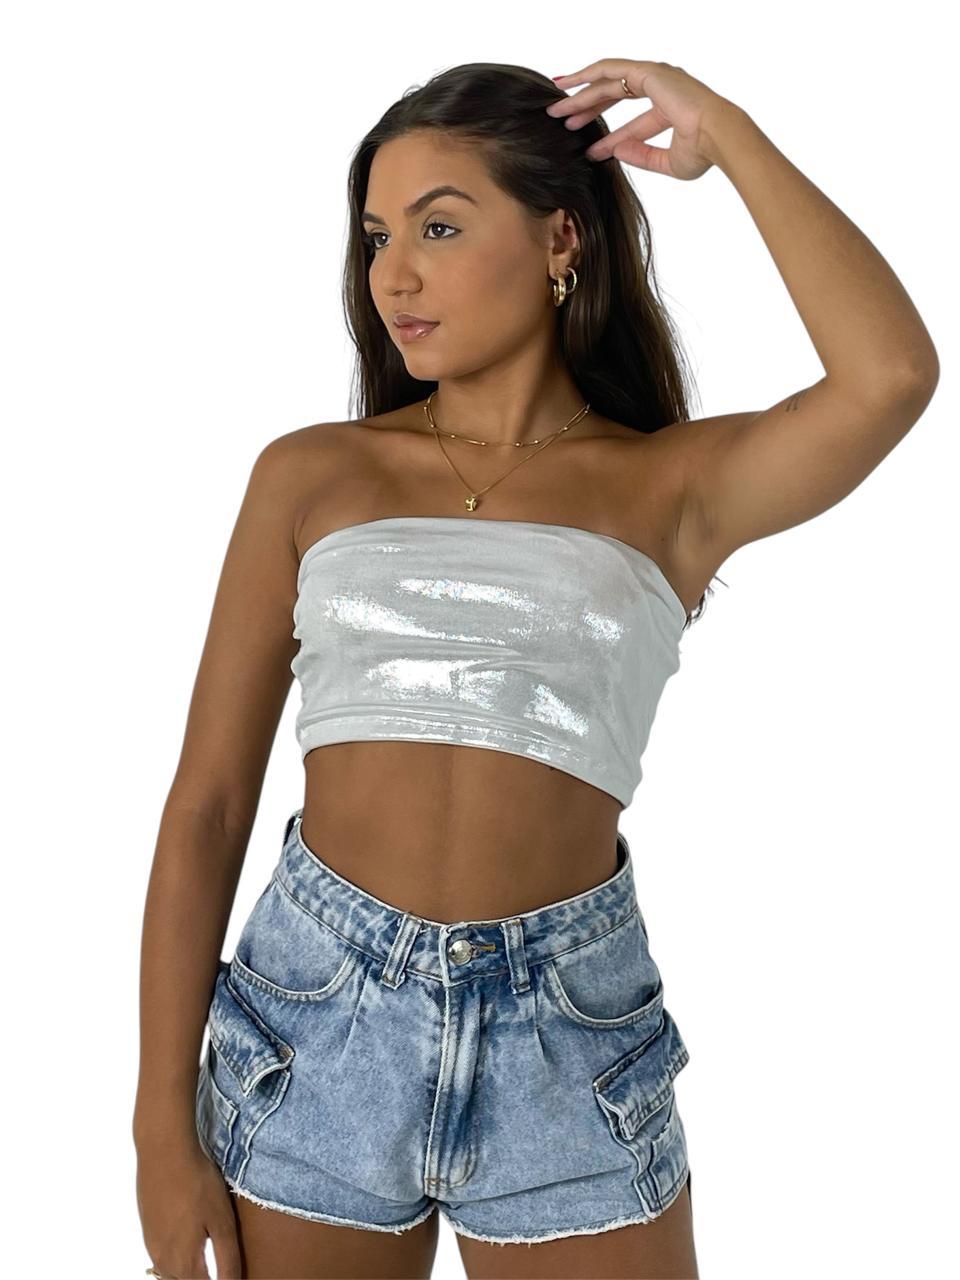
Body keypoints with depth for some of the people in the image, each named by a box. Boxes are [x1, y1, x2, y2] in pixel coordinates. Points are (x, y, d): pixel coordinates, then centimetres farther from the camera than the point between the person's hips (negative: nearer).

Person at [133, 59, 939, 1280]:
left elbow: (891, 375, -18)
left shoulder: (676, 487, 2)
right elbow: (206, 805, 2)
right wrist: (165, 1129, -1)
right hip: (316, 1010, 1)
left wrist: (725, 134, -5)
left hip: (566, 1036, -1)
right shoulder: (311, 476, 3)